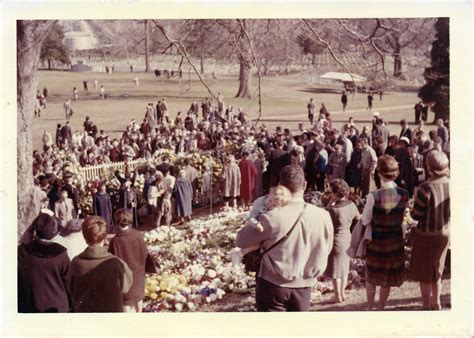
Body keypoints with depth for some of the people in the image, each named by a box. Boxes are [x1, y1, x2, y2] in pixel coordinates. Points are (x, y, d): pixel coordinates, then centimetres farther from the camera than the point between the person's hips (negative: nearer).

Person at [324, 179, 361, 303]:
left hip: (336, 242, -6)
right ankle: (342, 293, 33)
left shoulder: (333, 209, -26)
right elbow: (358, 220, 5)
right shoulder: (351, 205, -6)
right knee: (344, 268, 21)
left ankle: (338, 296, 19)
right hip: (347, 241, 6)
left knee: (336, 270, 9)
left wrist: (330, 203, -12)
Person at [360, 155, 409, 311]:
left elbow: (365, 221, -16)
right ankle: (380, 308, 33)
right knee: (388, 276, 21)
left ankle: (370, 308, 30)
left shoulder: (374, 197, -26)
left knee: (372, 275, 20)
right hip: (396, 242, 3)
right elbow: (401, 217, 0)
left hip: (376, 241, -3)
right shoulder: (404, 195, -14)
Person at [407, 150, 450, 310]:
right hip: (445, 233, 6)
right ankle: (436, 302, 38)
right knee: (436, 270, 25)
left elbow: (416, 215, -18)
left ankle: (427, 306, 20)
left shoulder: (426, 188, -25)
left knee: (424, 273, 12)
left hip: (427, 235, -6)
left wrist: (413, 210, 2)